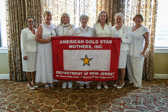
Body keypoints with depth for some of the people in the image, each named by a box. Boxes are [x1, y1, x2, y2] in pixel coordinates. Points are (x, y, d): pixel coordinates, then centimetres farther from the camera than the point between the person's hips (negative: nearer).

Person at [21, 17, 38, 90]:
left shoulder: (37, 30, 9)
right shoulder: (24, 31, -3)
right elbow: (23, 43, -7)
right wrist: (24, 54, -12)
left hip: (36, 52, 4)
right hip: (28, 52, -4)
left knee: (35, 67, 10)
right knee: (29, 68, 4)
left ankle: (33, 81, 26)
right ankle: (29, 83, 18)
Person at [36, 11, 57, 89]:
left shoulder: (53, 26, 10)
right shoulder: (41, 26, -3)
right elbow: (37, 39, -9)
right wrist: (47, 40, -17)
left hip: (52, 49, 4)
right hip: (44, 49, -4)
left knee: (52, 64, 6)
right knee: (45, 64, 1)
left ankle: (51, 82, 18)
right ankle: (46, 82, 13)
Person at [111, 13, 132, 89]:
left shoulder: (126, 28, 2)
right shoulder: (112, 28, 14)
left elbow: (129, 40, -3)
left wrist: (122, 39, -18)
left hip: (122, 50, -3)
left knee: (122, 66, 0)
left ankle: (122, 81, 16)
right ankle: (117, 80, 22)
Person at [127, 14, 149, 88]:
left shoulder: (144, 29, -6)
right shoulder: (131, 28, 11)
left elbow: (147, 41, -8)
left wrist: (144, 51, -15)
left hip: (138, 52, -6)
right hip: (130, 51, 6)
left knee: (137, 68, 0)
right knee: (130, 67, 11)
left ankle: (137, 83, 14)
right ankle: (132, 80, 28)